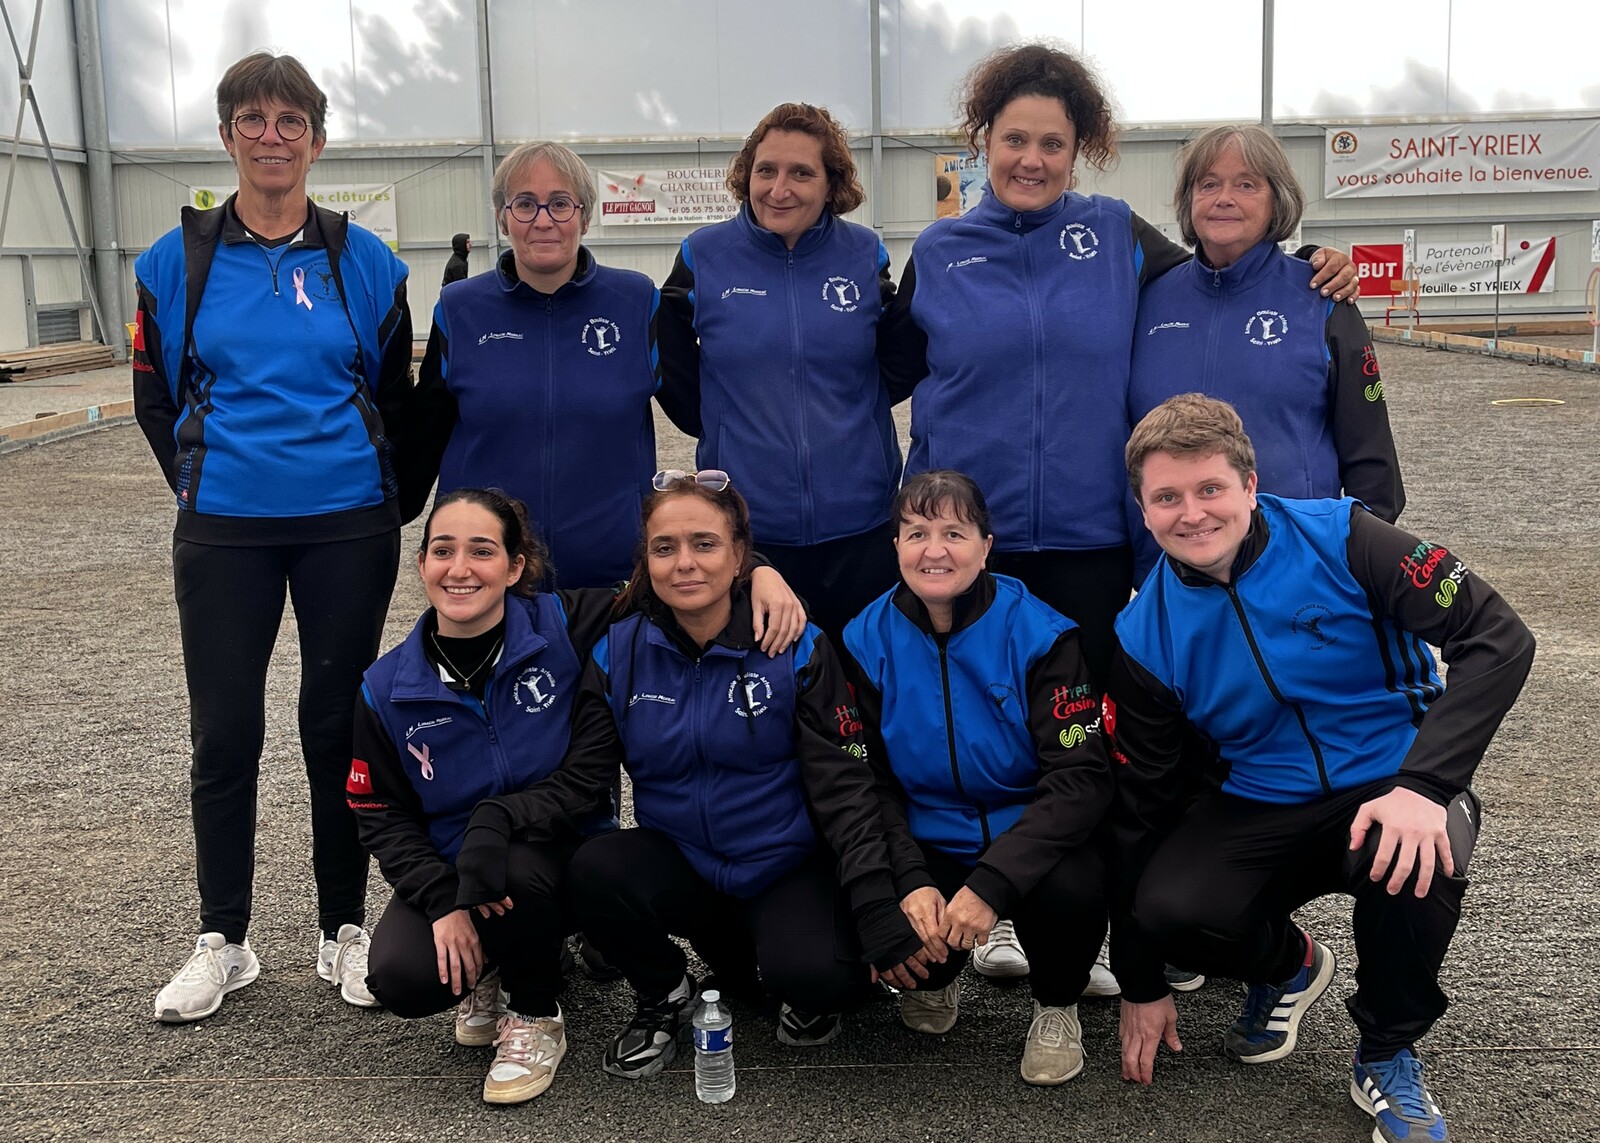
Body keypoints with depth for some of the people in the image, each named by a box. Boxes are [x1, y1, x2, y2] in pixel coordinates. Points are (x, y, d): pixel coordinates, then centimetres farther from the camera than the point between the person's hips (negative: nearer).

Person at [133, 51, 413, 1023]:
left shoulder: (364, 262, 1)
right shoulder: (178, 261, 2)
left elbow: (396, 393, 9)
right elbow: (156, 394, 11)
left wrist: (382, 498, 8)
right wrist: (205, 478, 9)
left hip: (348, 530, 0)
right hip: (224, 534, 1)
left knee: (338, 725, 7)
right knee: (225, 733, 5)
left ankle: (346, 930, 21)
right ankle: (223, 940, 21)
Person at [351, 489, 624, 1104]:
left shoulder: (570, 630, -14)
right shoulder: (387, 688, -4)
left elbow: (590, 772, -15)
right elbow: (383, 819, -1)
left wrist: (500, 820, -30)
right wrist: (444, 901, -16)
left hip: (559, 855, -2)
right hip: (442, 873, 2)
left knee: (520, 870, -34)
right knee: (401, 979, -24)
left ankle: (536, 1017, -4)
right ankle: (484, 970, 13)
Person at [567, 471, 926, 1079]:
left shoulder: (795, 648, -10)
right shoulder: (618, 652, -3)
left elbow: (842, 785, -11)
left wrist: (880, 912, -19)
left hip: (787, 866, -2)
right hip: (680, 862, 3)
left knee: (821, 976, -30)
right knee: (596, 869, -28)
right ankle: (664, 995, 3)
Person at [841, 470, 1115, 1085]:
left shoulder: (1039, 634, -13)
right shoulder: (868, 640, -5)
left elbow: (1081, 778, -19)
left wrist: (991, 882, -30)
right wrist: (911, 881, -21)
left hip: (1028, 843, -2)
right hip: (925, 850, 2)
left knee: (1072, 888, -35)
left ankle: (1057, 1006, 3)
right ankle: (934, 980, 16)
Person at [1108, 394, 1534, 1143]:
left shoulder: (1337, 540, -14)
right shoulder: (1146, 638, -7)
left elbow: (1497, 637, -17)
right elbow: (1143, 807, 0)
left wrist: (1424, 784, -32)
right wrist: (1141, 986, 3)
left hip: (1394, 788, -2)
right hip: (1256, 811, 2)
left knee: (1416, 862, -36)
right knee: (1168, 909, -26)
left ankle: (1388, 1058, -5)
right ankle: (1287, 966, 11)